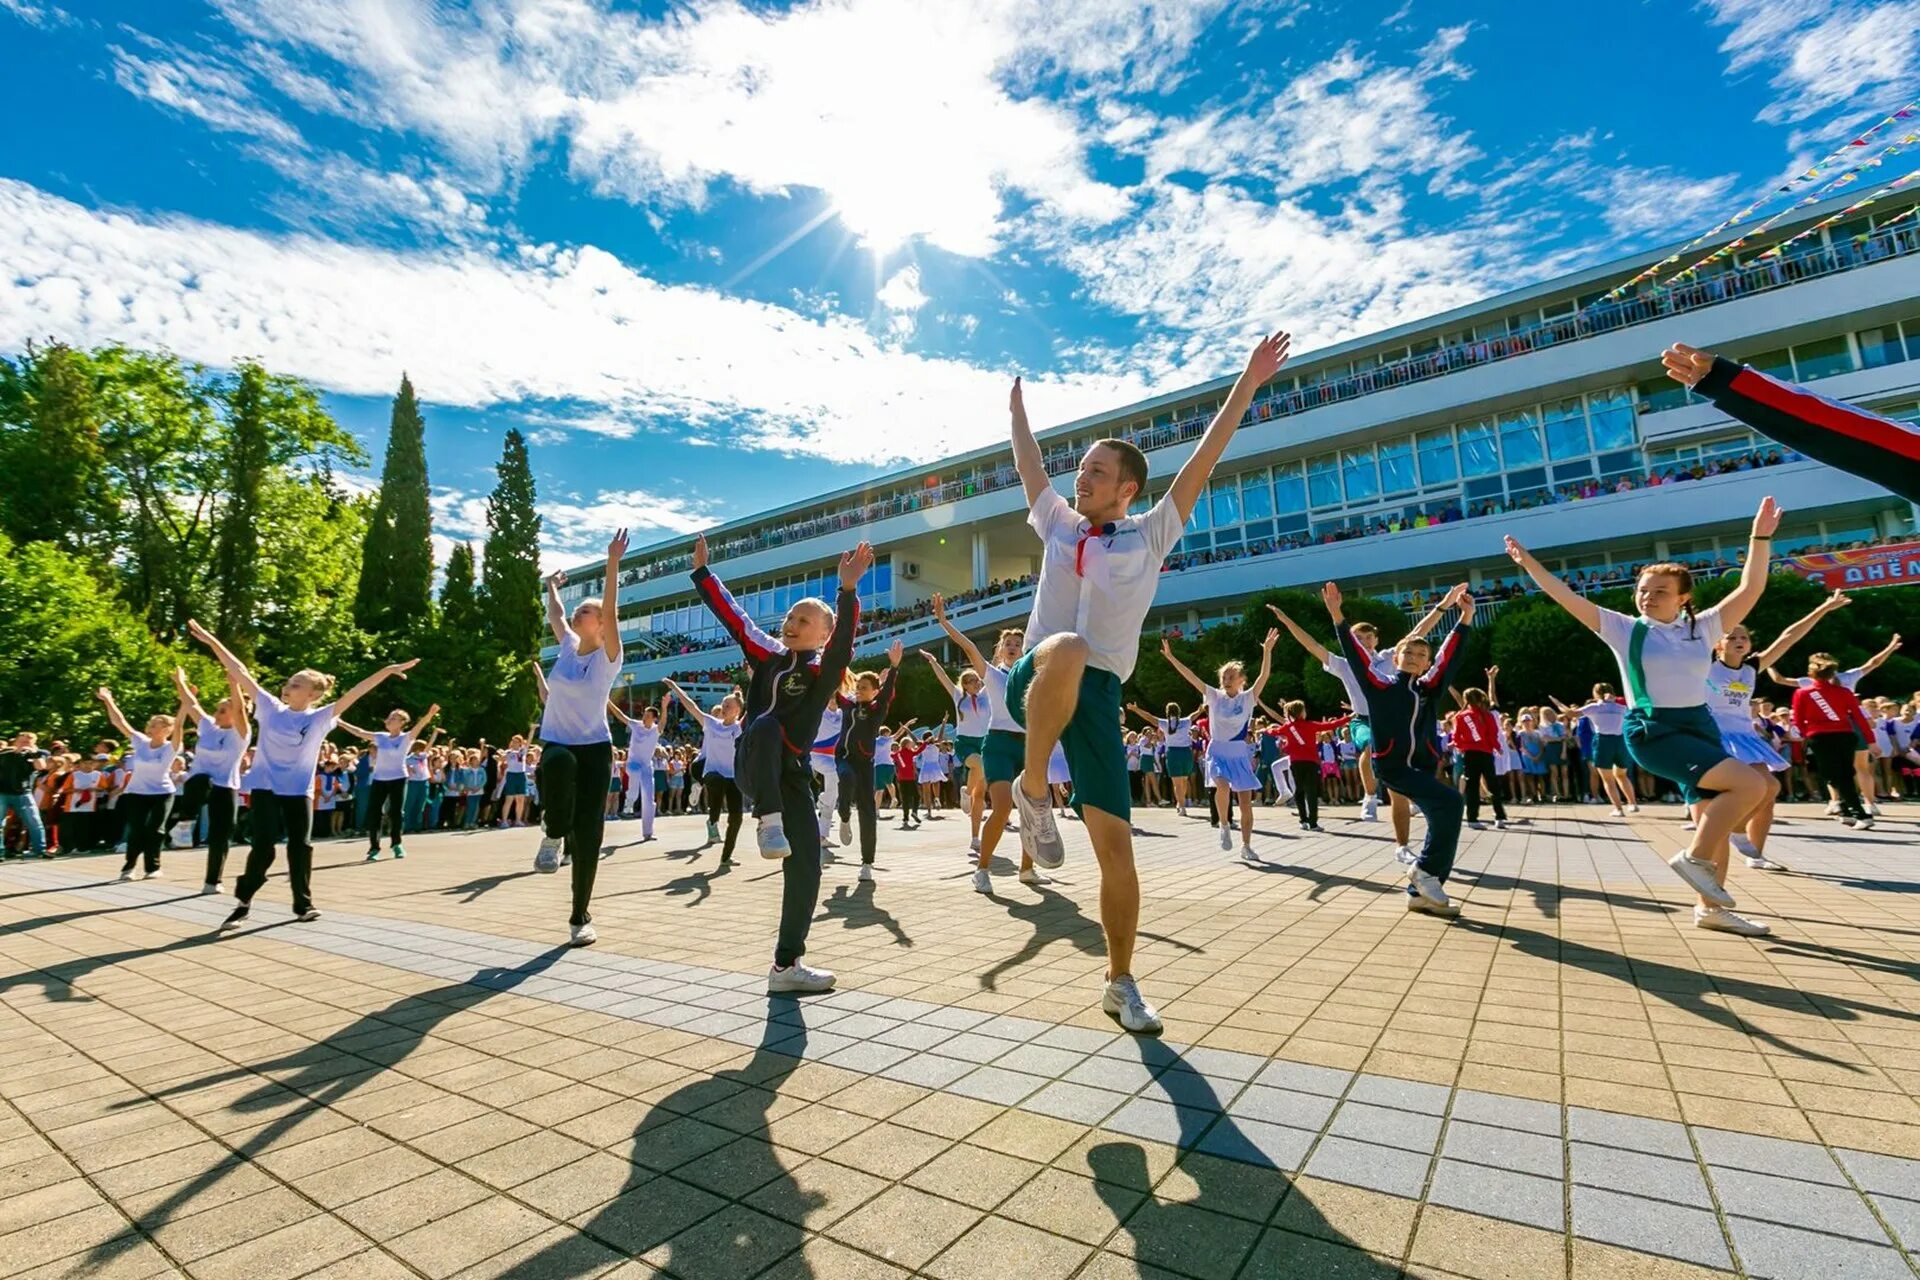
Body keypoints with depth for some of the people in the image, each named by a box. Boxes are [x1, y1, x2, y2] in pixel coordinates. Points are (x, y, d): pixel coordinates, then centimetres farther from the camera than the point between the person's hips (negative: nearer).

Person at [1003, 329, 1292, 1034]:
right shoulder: (1058, 525, 17)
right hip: (1035, 679, 1)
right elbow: (1030, 468, 31)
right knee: (1066, 652, -39)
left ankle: (1121, 984, 15)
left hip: (1098, 693, 0)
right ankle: (1032, 790, -18)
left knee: (1115, 843, -4)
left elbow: (1201, 464, 7)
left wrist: (1247, 384, 5)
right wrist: (1017, 410, 40)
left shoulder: (1150, 535, 11)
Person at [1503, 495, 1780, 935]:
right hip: (1652, 731, -6)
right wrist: (1528, 563, -16)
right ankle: (1695, 858, -7)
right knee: (1751, 784, -21)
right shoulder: (1624, 629, -4)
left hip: (1702, 726, 6)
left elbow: (1751, 589, -1)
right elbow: (1568, 598, -10)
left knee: (1718, 815, 9)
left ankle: (1711, 906, 22)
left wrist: (1760, 538, -8)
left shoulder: (1702, 628, 6)